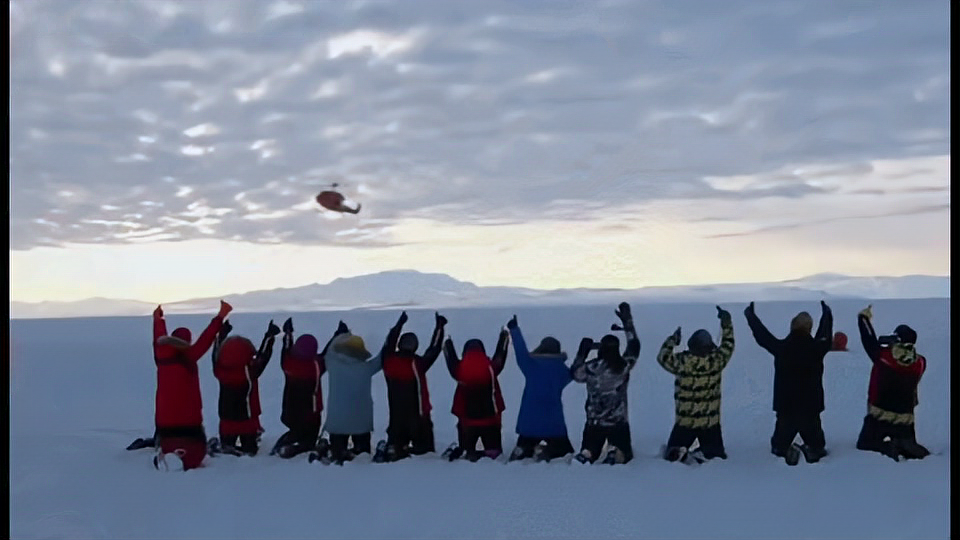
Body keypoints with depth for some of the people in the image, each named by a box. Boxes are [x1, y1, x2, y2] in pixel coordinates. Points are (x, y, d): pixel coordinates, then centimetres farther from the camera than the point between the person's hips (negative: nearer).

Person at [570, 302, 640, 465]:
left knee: (589, 451, 15)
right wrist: (627, 322, 18)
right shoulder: (624, 366, -9)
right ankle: (616, 454, -19)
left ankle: (585, 455, -20)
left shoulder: (591, 368, -13)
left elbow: (574, 372, 8)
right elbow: (634, 347, 8)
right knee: (624, 454, 15)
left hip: (594, 422, 0)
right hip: (619, 422, 0)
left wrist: (582, 352, 17)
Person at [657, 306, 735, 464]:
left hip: (685, 422, -1)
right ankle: (704, 455, -13)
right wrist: (727, 322, 16)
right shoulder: (716, 361, -14)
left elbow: (663, 357, 3)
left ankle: (678, 453, -21)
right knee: (717, 453, 18)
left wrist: (673, 339, 15)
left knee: (671, 453, 13)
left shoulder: (682, 362, -17)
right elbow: (728, 344, 6)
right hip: (710, 421, 1)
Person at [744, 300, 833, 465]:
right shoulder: (816, 348, -8)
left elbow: (762, 335, 5)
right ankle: (814, 450, -15)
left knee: (780, 443, 11)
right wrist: (827, 314, 32)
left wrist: (750, 315, 21)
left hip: (785, 406, 0)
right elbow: (826, 337, 13)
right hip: (811, 406, 0)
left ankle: (786, 451, -20)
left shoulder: (781, 348, -10)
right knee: (816, 442, 17)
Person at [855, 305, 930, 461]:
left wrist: (864, 318, 13)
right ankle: (906, 448, -11)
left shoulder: (882, 355, -17)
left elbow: (869, 341, -2)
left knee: (865, 446, 7)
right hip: (905, 418, 3)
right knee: (908, 445, 23)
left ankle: (886, 447, -20)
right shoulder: (920, 363, -7)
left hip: (879, 415, -3)